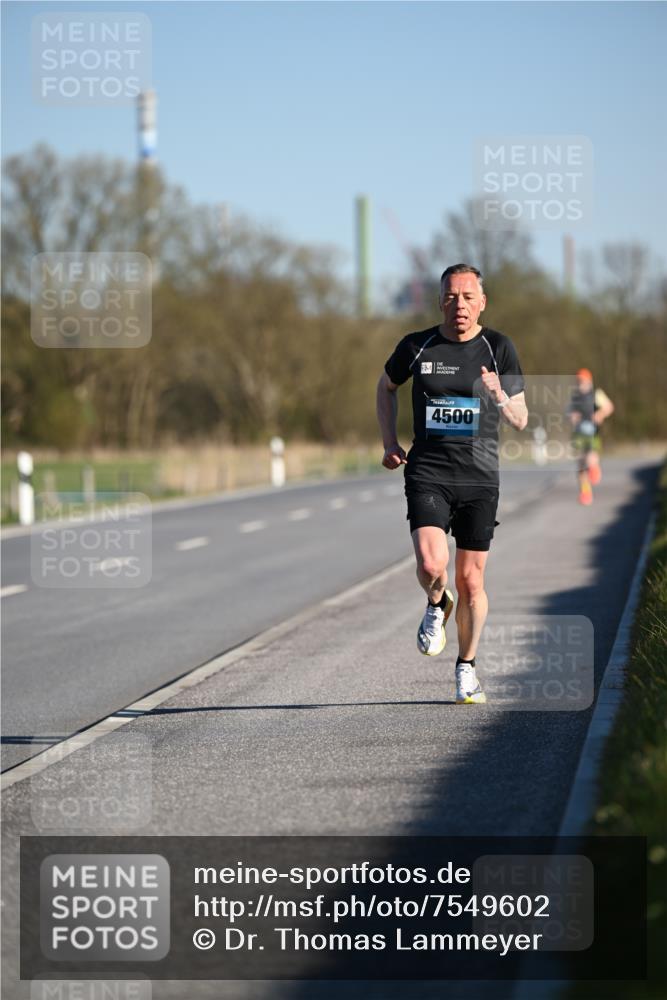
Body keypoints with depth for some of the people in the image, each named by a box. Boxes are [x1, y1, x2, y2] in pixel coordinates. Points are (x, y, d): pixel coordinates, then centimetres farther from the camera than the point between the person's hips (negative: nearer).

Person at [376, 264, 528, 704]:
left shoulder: (498, 348, 0)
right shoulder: (416, 346, 0)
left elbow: (520, 420, 3)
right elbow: (387, 386, 21)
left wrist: (499, 396, -18)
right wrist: (390, 442, 10)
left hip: (480, 478, 1)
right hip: (428, 473, -1)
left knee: (471, 579, 4)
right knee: (432, 565, -21)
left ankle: (467, 669, 23)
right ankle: (436, 606, 15)